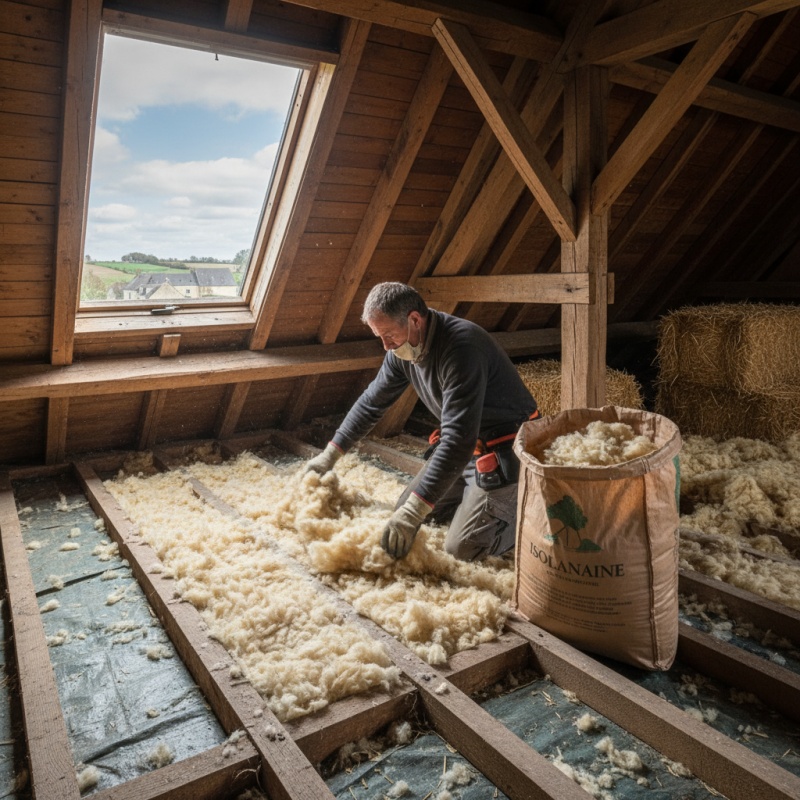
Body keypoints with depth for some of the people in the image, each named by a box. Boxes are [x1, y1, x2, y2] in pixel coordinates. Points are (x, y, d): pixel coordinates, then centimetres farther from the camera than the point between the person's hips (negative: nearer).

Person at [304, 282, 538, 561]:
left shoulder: (461, 346, -31)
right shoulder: (402, 349, -3)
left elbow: (458, 439, -36)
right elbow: (372, 401, 11)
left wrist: (414, 510, -36)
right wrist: (330, 454, 13)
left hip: (506, 452, -8)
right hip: (466, 446, 9)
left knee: (462, 549, -14)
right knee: (405, 510, 10)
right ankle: (478, 499, 25)